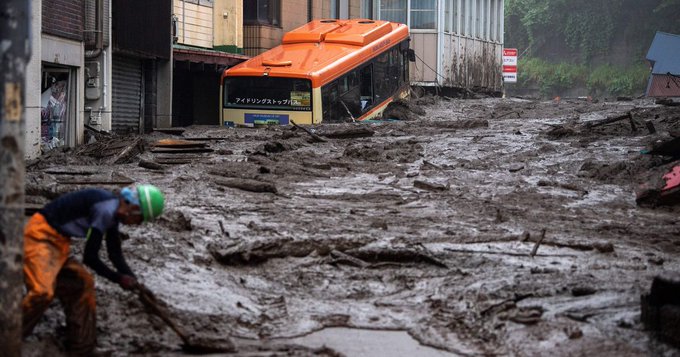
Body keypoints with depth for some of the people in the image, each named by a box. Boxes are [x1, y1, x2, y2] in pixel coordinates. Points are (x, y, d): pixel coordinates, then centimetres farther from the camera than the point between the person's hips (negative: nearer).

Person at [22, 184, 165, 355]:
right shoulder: (105, 210, -22)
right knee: (43, 292, -26)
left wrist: (134, 283, 9)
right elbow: (90, 257, -17)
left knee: (82, 284, 14)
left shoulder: (113, 211, 9)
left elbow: (115, 255, 19)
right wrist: (118, 278, -5)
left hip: (58, 242, 11)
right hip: (40, 237, -11)